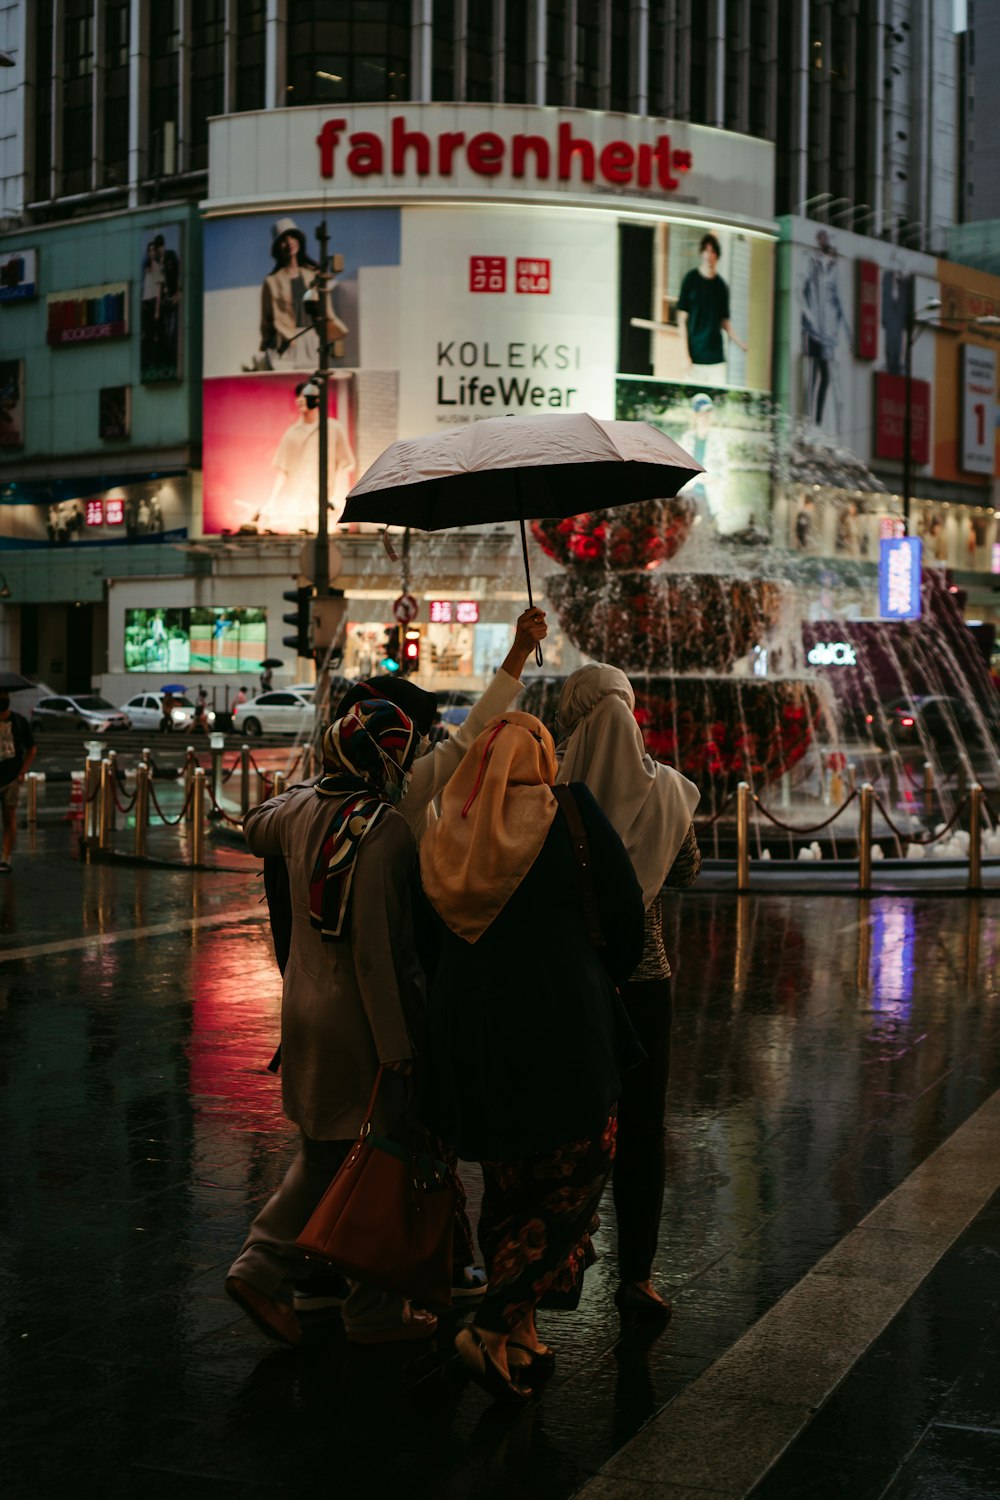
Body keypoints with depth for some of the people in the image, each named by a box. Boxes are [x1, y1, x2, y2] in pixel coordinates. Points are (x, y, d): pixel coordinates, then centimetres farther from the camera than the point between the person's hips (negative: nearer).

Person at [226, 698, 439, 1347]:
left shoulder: (303, 808, 2)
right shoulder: (386, 831, -21)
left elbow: (258, 826, 28)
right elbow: (376, 951, -24)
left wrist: (316, 784, 38)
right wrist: (397, 1044, -20)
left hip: (305, 1004, 8)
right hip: (363, 1019, -8)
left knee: (326, 1152, 21)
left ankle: (266, 1265, 14)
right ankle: (376, 1310, 17)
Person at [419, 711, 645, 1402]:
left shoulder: (447, 829, 6)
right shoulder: (572, 812, -6)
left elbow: (429, 943, 10)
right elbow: (624, 909, -3)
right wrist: (606, 978, 14)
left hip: (466, 1031, 5)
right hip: (561, 1028, -5)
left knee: (508, 1185, 18)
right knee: (574, 1180, 6)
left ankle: (520, 1337, 22)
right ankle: (493, 1328, -6)